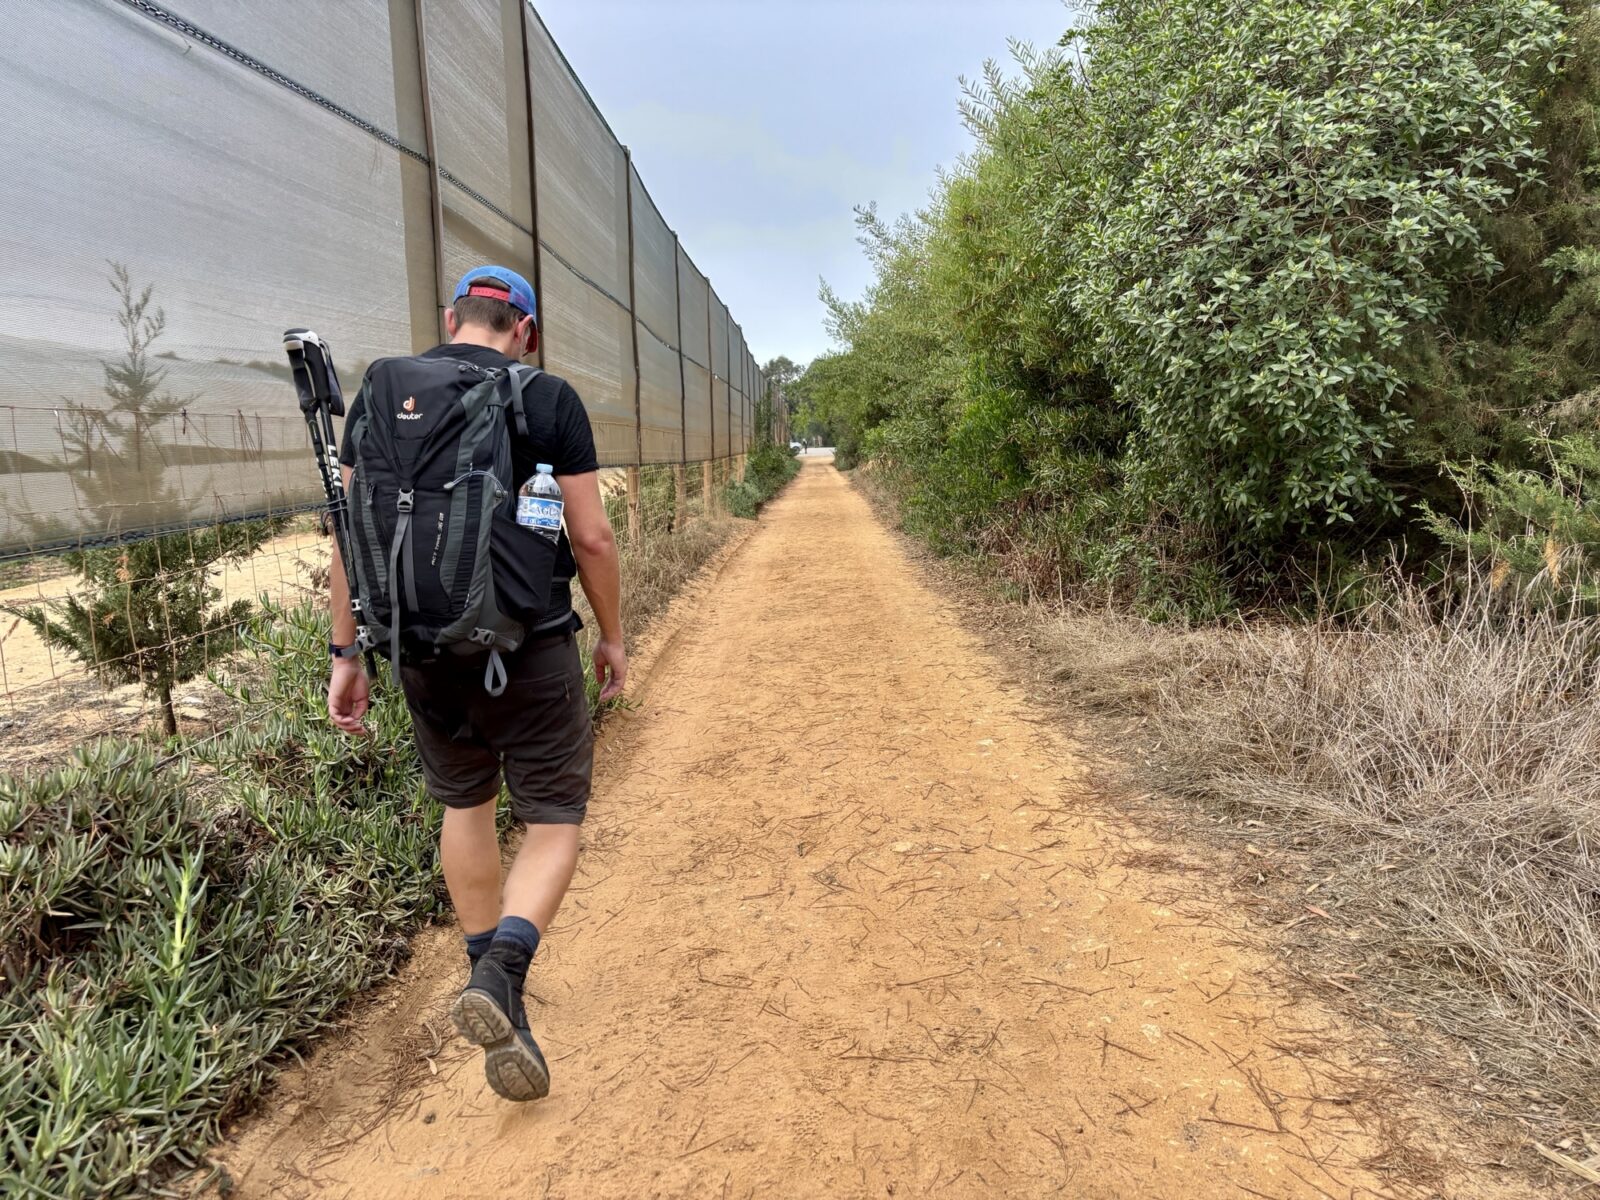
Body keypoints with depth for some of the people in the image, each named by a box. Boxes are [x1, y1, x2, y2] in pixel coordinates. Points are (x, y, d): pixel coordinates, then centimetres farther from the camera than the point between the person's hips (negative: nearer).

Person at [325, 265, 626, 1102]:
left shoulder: (379, 392, 4)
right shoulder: (549, 399, -5)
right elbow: (592, 538, -7)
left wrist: (345, 655, 9)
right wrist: (613, 637, 6)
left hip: (423, 648, 4)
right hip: (528, 647, -3)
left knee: (464, 800, 24)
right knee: (553, 820, 9)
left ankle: (488, 974, 35)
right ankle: (502, 975, -14)